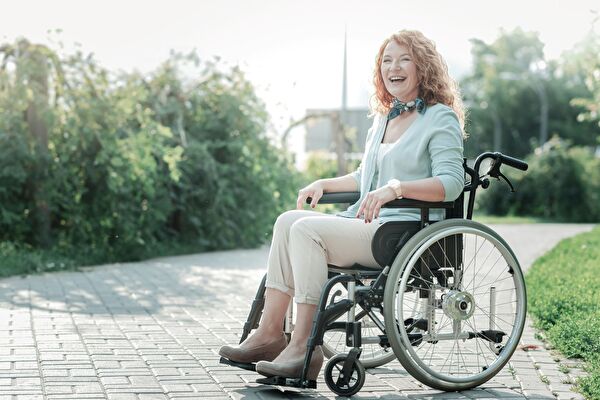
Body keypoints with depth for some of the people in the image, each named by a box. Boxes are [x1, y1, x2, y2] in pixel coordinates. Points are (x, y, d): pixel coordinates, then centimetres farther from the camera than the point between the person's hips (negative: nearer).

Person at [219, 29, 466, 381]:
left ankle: (304, 348, -23)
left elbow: (451, 183, -16)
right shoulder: (383, 118, 23)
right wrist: (324, 184, 16)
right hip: (369, 225, 8)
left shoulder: (441, 118, -3)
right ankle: (269, 334, -15)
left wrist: (396, 188, -28)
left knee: (306, 229, -24)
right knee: (289, 220, -11)